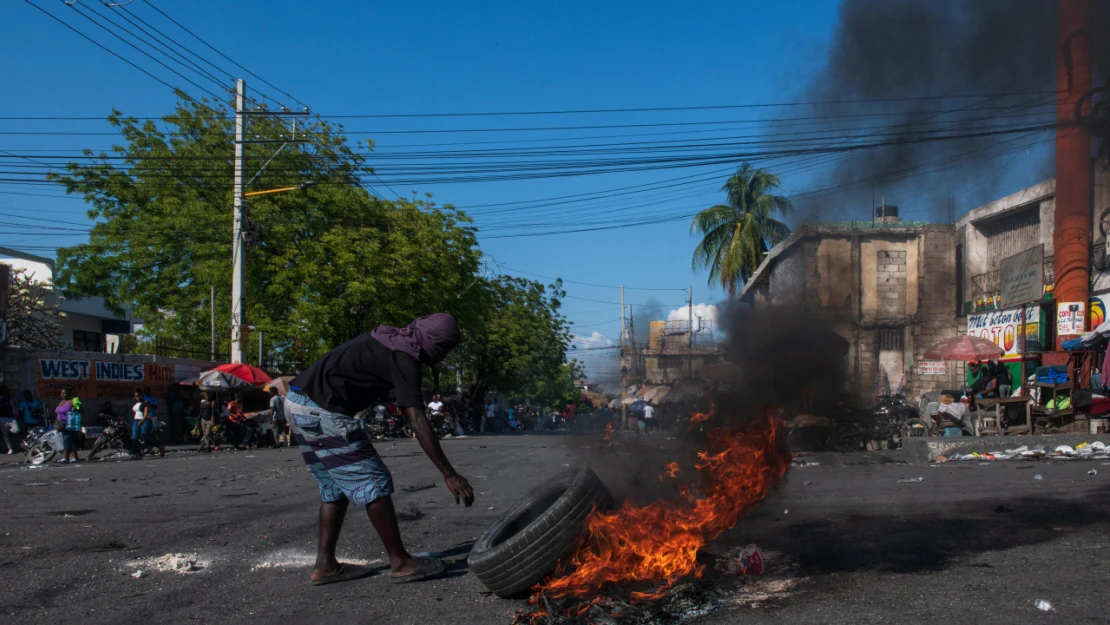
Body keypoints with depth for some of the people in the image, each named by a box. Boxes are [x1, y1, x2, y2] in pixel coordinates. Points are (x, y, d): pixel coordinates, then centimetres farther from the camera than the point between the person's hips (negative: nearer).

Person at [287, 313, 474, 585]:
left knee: (335, 486, 16)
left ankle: (325, 564, 18)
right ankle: (401, 562, 2)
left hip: (298, 402, 10)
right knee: (373, 482, -4)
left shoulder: (390, 339, 13)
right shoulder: (404, 359, -14)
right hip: (321, 410, -10)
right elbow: (417, 422, -20)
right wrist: (449, 474, -20)